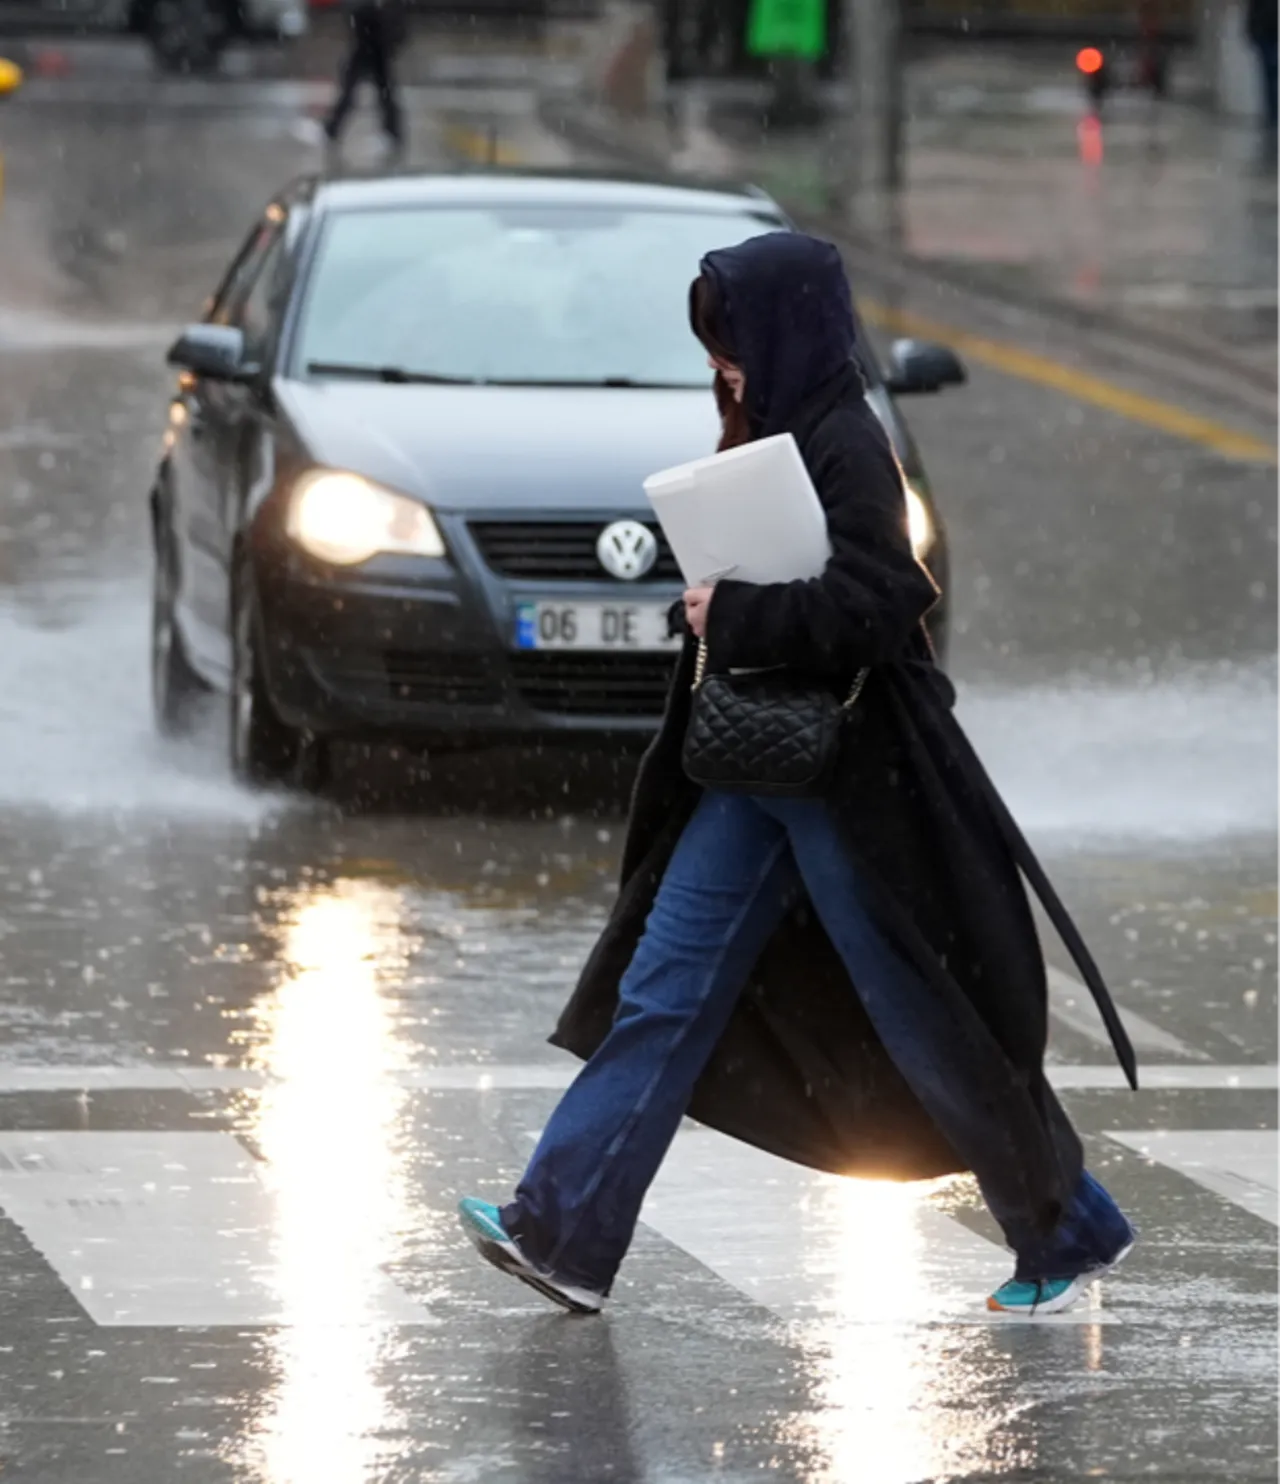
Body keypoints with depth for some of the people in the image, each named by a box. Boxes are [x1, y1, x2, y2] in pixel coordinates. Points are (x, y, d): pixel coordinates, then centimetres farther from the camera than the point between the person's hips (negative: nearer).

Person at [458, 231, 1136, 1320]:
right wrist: (720, 610, 2)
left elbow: (874, 606, -26)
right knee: (663, 987, 4)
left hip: (847, 774, -9)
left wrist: (734, 619, -19)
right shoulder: (774, 436, 11)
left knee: (923, 1015, 0)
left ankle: (1071, 1235, 15)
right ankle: (563, 1232, 3)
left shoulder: (846, 448, -17)